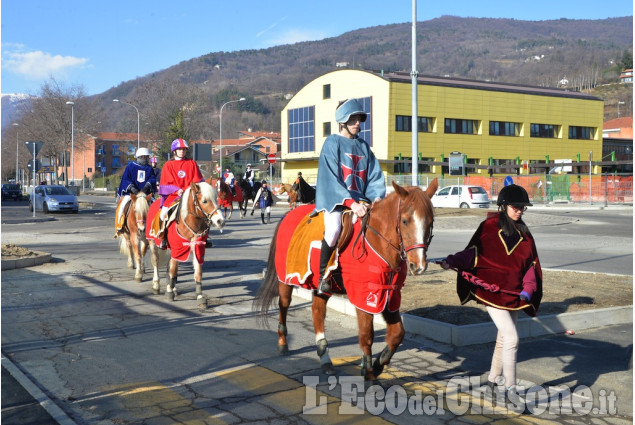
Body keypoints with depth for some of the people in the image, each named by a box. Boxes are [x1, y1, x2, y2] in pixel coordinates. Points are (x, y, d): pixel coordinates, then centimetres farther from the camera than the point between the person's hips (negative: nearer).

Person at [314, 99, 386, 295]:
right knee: (334, 229, -34)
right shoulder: (333, 142, -1)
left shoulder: (363, 146, 16)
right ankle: (322, 275, -14)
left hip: (361, 200, 6)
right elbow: (331, 178, -11)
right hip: (335, 199, -6)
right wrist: (351, 203, -22)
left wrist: (377, 197, -11)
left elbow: (375, 176, 10)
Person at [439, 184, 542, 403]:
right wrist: (452, 261, -28)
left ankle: (494, 378, 38)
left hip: (514, 294, 6)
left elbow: (531, 264, 7)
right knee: (511, 337, -13)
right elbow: (472, 252, -10)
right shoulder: (489, 226, -7)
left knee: (503, 338, 18)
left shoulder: (524, 233, 8)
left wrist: (528, 288, -8)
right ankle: (510, 388, -2)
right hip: (492, 291, -6)